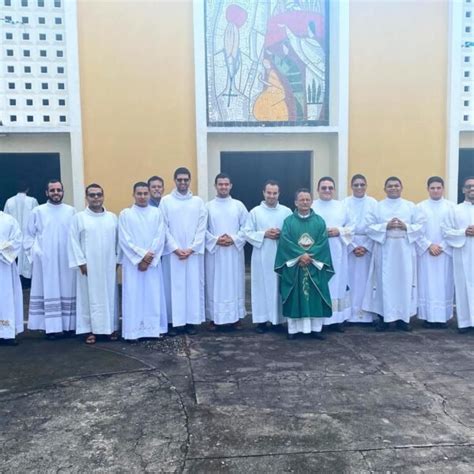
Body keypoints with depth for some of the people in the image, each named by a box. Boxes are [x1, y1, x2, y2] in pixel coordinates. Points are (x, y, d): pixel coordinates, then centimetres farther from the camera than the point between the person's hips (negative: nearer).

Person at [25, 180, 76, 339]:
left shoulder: (71, 211, 4)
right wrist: (34, 253, -4)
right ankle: (51, 327, 5)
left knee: (67, 292, 6)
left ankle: (68, 325, 14)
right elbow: (29, 235, 5)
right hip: (45, 261, -1)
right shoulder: (38, 211, 2)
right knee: (49, 292, 2)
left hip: (66, 260, 1)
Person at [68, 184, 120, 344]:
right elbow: (74, 241, -4)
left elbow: (117, 240, 9)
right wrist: (81, 262, -9)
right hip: (88, 266, -2)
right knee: (90, 297, 2)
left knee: (110, 296, 7)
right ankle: (90, 330, 10)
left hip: (108, 265, 3)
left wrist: (117, 260, 3)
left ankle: (111, 327, 17)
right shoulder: (79, 217, -1)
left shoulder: (112, 217, 7)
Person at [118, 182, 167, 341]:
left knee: (154, 295, 4)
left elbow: (160, 238, -1)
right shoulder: (125, 214, 2)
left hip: (153, 262, 2)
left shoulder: (157, 213, 6)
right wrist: (142, 254, -12)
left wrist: (149, 259, -9)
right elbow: (124, 240, -5)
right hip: (132, 262, -1)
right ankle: (134, 330, 6)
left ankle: (154, 328, 13)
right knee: (133, 296, 0)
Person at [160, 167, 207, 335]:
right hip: (173, 252, -1)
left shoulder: (198, 201, 7)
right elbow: (164, 228, -2)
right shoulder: (166, 201, 3)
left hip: (194, 253, 2)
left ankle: (191, 321, 12)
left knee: (194, 285, 3)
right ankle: (174, 321, 8)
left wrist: (192, 248, -8)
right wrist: (175, 248, -10)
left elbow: (202, 228, 2)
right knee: (173, 286, 1)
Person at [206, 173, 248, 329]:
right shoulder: (208, 206, 3)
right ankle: (215, 318, 10)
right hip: (214, 251, -1)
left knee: (234, 283, 5)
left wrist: (234, 239, -11)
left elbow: (246, 227, 2)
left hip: (234, 251, 1)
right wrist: (215, 240, -14)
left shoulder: (238, 205, 5)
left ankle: (235, 317, 14)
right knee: (215, 284, 2)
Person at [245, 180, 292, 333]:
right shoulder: (255, 212, 2)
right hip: (261, 257, -1)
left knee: (280, 287, 5)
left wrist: (282, 234, -13)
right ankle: (262, 319, 10)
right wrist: (264, 234, -13)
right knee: (262, 287, 2)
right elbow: (247, 233, -1)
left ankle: (278, 319, 16)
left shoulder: (287, 212, 5)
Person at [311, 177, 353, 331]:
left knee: (338, 283, 7)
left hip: (337, 253, 3)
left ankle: (337, 319, 16)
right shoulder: (311, 207, 0)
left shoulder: (341, 207, 10)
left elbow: (351, 228, 10)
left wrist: (339, 231, -8)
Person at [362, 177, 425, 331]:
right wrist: (386, 226, -15)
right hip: (385, 251, -1)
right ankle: (383, 316, 7)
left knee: (404, 282, 2)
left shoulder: (411, 206, 9)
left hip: (404, 250, 1)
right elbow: (370, 227, -1)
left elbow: (420, 226, 4)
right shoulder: (378, 207, 6)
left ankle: (403, 317, 12)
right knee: (385, 282, -1)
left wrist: (406, 226, -13)